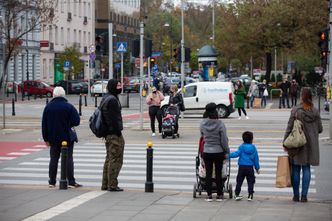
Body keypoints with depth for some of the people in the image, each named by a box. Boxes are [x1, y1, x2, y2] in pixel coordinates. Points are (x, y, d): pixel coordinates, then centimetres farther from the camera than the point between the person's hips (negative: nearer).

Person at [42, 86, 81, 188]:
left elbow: (44, 124, 3)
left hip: (53, 138, 3)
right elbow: (76, 121, -11)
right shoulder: (69, 106, -9)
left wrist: (46, 138, 9)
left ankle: (52, 182, 11)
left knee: (53, 159, 10)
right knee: (68, 159, 0)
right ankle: (71, 182, -3)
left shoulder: (48, 107, 0)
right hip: (67, 137, -2)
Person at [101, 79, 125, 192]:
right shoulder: (112, 100, -16)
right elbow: (114, 119, -21)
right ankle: (112, 185, -5)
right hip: (114, 134, -11)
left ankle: (105, 184, 20)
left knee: (109, 159, 16)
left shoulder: (105, 98, 16)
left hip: (108, 134, 11)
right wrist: (118, 133, -18)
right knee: (116, 160, -6)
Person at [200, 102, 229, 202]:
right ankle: (219, 195, 15)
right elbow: (224, 140, -11)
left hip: (206, 152, 2)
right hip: (218, 152, -2)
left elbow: (202, 136, 6)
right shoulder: (220, 124, -15)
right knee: (218, 173, 8)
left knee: (208, 173, 10)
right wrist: (226, 151, 1)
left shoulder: (202, 124, -7)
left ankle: (209, 195, 12)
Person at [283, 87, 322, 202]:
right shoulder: (315, 111, -2)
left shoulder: (295, 110, -11)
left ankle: (296, 195, 11)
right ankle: (304, 195, 4)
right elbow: (320, 129, 3)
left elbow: (289, 128, -9)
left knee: (296, 169, 7)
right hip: (311, 145, 2)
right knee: (306, 169, 8)